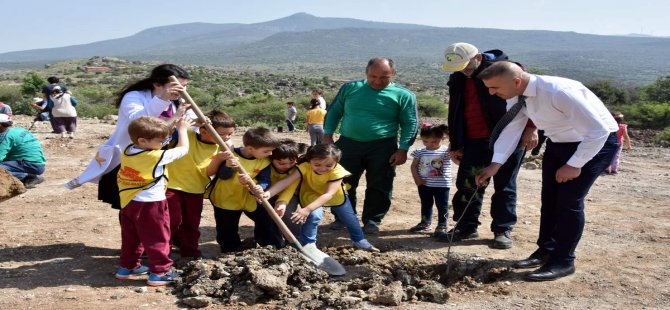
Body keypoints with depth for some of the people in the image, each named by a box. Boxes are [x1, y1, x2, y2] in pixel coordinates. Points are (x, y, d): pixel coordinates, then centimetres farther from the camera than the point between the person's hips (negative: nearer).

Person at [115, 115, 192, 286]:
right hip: (150, 205, -8)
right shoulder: (156, 156, -21)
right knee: (158, 239, 4)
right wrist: (182, 128, 3)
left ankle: (126, 267, 32)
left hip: (128, 203, 8)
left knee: (131, 238, 21)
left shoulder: (127, 152, 2)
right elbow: (183, 149, -10)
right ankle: (159, 272, 9)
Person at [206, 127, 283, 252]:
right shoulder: (231, 155, -22)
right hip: (226, 199, -3)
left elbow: (265, 180, -15)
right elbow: (223, 176, -25)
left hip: (250, 199, 3)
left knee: (267, 220, 8)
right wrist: (228, 166, -46)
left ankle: (275, 247, 27)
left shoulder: (265, 161, -13)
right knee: (227, 231, 9)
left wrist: (259, 188, -38)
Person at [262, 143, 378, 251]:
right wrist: (268, 194, -61)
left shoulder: (337, 171, -39)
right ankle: (308, 244, -6)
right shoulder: (305, 167, -37)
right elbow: (286, 181, -44)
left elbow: (328, 195, -48)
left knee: (350, 218, 11)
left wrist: (307, 209, -60)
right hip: (312, 195, -1)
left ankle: (359, 240, 39)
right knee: (314, 215, -27)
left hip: (335, 196, 1)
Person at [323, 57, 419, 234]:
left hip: (382, 148, -2)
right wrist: (328, 135, 3)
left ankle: (372, 221, 17)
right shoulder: (350, 88, 5)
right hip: (348, 144, 2)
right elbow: (334, 112, 12)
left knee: (379, 187, 3)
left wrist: (403, 149, -10)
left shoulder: (403, 95, -2)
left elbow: (410, 124, -1)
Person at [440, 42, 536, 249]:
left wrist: (531, 127, -20)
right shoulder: (458, 79, 10)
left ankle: (503, 230, 13)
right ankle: (466, 227, 18)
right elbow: (455, 114, 17)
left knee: (504, 186, 3)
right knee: (467, 184, 6)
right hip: (474, 141, 6)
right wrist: (455, 144, 17)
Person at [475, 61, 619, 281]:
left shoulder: (559, 92, -37)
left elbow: (598, 131, -33)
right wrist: (495, 164, -21)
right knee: (549, 198, 10)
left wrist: (574, 165, -26)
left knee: (569, 200, -10)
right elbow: (510, 129, -9)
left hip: (596, 142, -8)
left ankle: (563, 262, 3)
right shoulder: (517, 97, -13)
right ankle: (546, 250, 25)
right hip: (559, 143, 8)